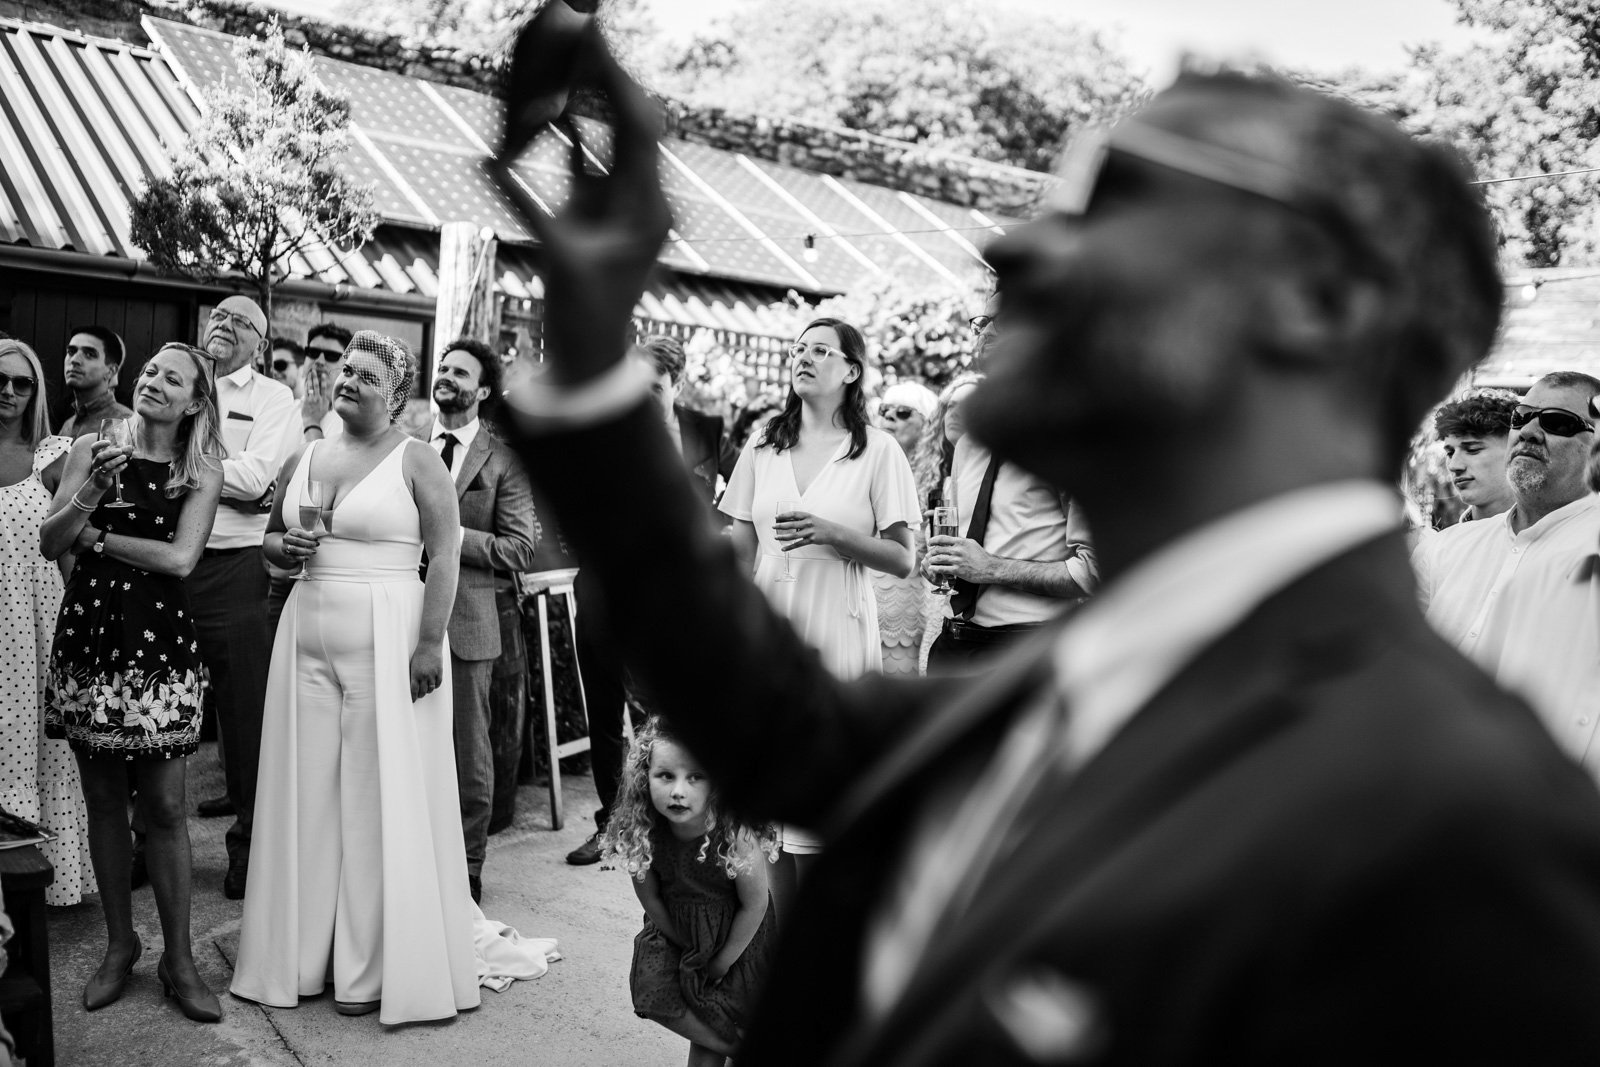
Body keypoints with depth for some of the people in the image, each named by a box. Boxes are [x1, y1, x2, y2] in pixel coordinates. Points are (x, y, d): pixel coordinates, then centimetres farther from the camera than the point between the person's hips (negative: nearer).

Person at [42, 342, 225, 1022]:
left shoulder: (202, 469, 1)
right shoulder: (91, 449, 7)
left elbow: (180, 558, -11)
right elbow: (49, 545, 1)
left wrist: (94, 535, -4)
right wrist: (87, 497, -17)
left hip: (159, 641, -2)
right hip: (87, 635, 2)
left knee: (164, 806, -1)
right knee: (103, 800, 10)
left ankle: (177, 958, 9)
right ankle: (119, 945, 24)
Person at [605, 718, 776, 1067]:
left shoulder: (738, 836, -32)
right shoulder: (641, 833, -23)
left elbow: (755, 905, -18)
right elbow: (650, 898, -7)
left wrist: (723, 960, -8)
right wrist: (684, 944, -2)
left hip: (737, 935, -3)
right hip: (676, 930, 4)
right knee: (656, 995, -7)